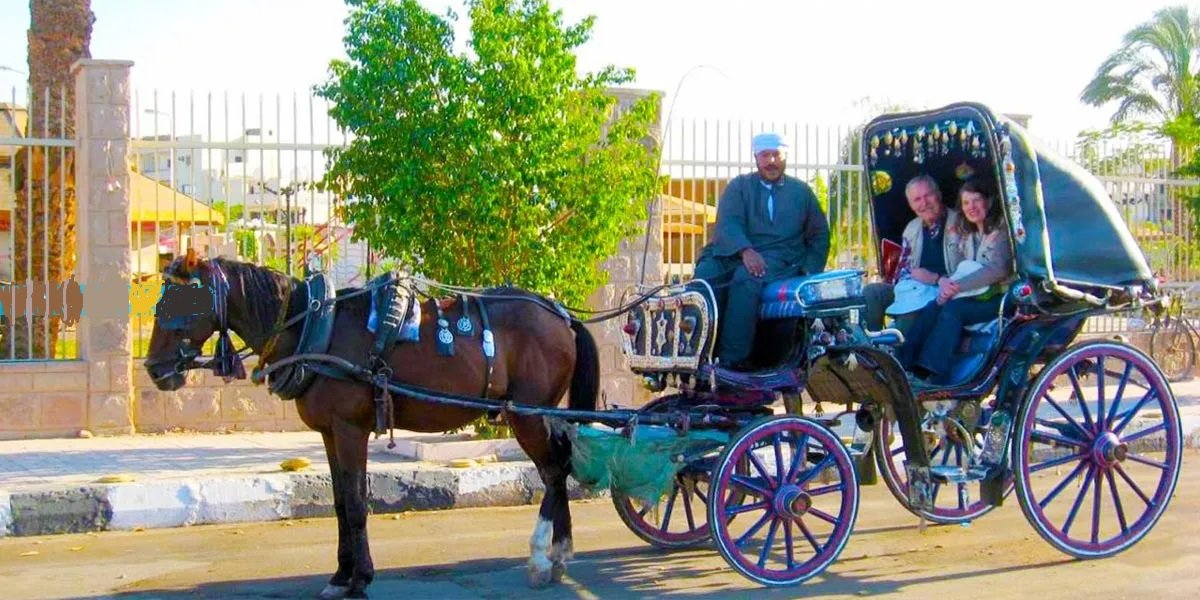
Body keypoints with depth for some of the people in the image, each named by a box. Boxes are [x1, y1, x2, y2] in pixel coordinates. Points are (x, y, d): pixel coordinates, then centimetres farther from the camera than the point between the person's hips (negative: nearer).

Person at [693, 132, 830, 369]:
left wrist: (811, 269, 2)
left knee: (746, 278, -36)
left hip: (781, 257, -1)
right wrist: (745, 251, -22)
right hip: (736, 251, 2)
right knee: (706, 274, -32)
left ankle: (731, 357, -41)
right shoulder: (739, 186, 16)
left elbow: (819, 234, 20)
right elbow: (727, 223, -1)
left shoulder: (801, 191, 20)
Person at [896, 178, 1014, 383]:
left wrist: (958, 286, -22)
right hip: (971, 295, 6)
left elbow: (998, 270, -17)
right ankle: (903, 365, -34)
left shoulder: (1002, 230, -5)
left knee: (952, 309, -31)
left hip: (997, 297, -6)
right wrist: (946, 283, -13)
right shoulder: (966, 235, 18)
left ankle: (934, 375, -39)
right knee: (932, 308, -22)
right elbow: (957, 269, 12)